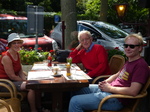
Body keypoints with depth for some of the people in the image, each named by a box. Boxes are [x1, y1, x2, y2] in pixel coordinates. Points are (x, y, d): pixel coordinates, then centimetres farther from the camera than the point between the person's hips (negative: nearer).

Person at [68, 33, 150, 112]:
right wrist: (105, 82, 2)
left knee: (75, 101, -17)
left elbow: (133, 91, -26)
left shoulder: (141, 65, -17)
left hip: (117, 99, -10)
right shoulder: (129, 61, 13)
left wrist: (110, 88, -16)